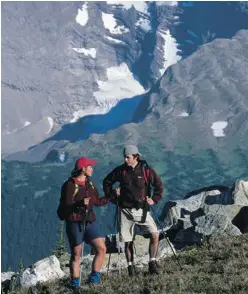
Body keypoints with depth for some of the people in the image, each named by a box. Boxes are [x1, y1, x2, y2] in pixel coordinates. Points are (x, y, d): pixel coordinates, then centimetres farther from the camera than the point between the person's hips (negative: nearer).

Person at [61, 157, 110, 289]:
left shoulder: (89, 184, 13)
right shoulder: (70, 185, -10)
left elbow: (97, 201, 22)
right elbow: (66, 206, -15)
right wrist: (80, 203, -31)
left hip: (89, 222, 6)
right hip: (74, 223, -6)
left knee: (101, 249, -3)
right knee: (76, 254, 1)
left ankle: (94, 278, 10)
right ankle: (75, 283, 11)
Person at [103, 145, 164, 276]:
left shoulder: (146, 171, -6)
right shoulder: (120, 170, 0)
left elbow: (159, 186, 4)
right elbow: (107, 182, 15)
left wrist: (154, 200, -3)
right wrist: (110, 196, 7)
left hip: (142, 210, -1)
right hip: (125, 210, 1)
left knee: (154, 235, -15)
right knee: (128, 241, 5)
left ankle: (152, 263, -3)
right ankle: (130, 267, 19)